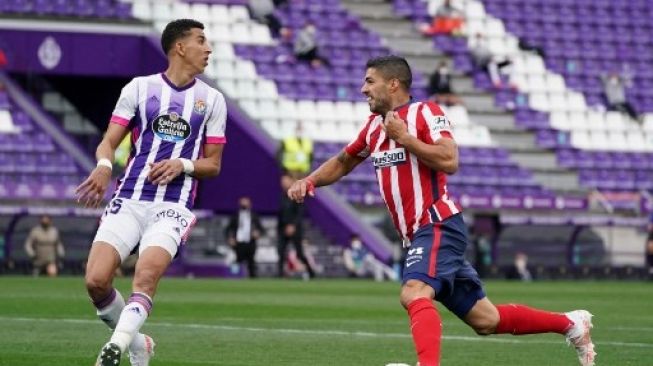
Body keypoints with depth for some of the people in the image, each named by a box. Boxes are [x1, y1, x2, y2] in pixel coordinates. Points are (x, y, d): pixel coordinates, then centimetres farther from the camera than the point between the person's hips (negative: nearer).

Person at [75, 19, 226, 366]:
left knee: (146, 275, -28)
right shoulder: (139, 88, 9)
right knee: (96, 281, -13)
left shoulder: (212, 99, 10)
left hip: (174, 205, -1)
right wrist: (104, 166, -16)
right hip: (129, 200, 1)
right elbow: (108, 142, 7)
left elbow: (213, 165, 12)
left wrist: (182, 165, -9)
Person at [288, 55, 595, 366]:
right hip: (417, 235, 8)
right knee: (485, 321, 11)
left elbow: (449, 161, -21)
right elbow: (343, 162, 29)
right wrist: (309, 181, 12)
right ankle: (571, 323, 24)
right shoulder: (375, 125, 16)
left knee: (413, 294, -34)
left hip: (438, 226, -8)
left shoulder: (425, 112, -7)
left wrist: (402, 137, -17)